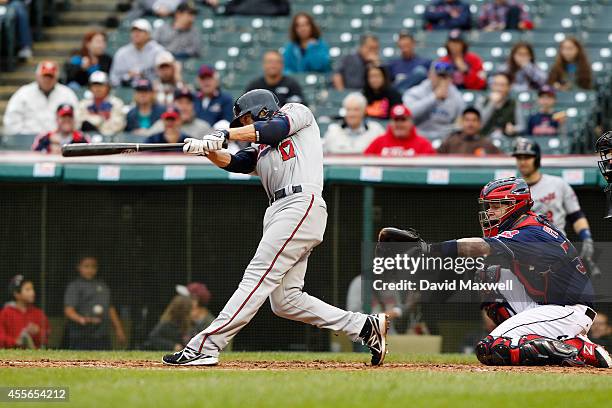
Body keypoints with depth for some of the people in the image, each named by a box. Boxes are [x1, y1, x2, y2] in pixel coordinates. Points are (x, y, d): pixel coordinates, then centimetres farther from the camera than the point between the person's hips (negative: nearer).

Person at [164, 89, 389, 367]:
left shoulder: (297, 112, 12)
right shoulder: (260, 151, 30)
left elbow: (276, 128, -8)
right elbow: (233, 163, 13)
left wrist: (224, 135, -12)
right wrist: (207, 149, -6)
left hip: (301, 204, -9)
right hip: (279, 213, 9)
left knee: (257, 277, -14)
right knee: (284, 300, 2)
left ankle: (206, 346, -22)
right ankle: (365, 327, 8)